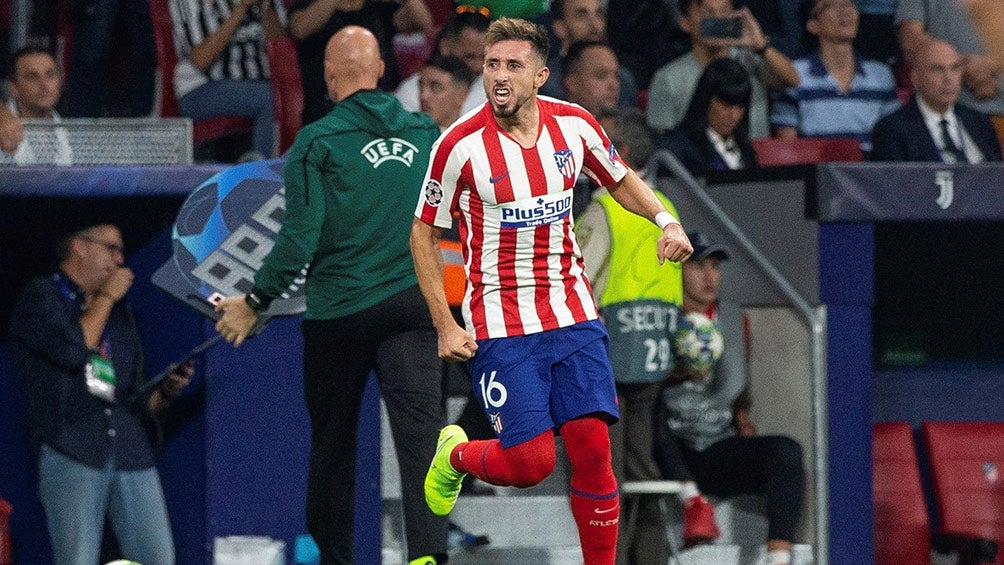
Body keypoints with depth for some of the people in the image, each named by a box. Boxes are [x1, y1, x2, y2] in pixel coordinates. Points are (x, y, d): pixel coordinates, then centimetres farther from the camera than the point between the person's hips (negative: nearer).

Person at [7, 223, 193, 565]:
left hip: (130, 451, 6)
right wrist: (106, 297, 0)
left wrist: (166, 392, 2)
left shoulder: (118, 314, 24)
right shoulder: (39, 299, 6)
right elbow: (73, 350, -14)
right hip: (71, 452, -6)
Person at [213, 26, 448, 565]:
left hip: (338, 312, -2)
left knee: (333, 440, 12)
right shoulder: (424, 132, 6)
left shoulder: (318, 141, -6)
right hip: (413, 306, 2)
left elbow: (300, 236, -11)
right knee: (419, 425, -10)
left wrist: (256, 302, -1)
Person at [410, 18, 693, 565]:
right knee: (530, 462, -7)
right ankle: (456, 454, 26)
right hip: (499, 326, -3)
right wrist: (445, 326, -6)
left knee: (592, 448, -6)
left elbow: (620, 180, 19)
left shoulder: (573, 124, -1)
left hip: (573, 315, 3)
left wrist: (665, 220, -1)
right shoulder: (460, 145, -12)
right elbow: (424, 234, -1)